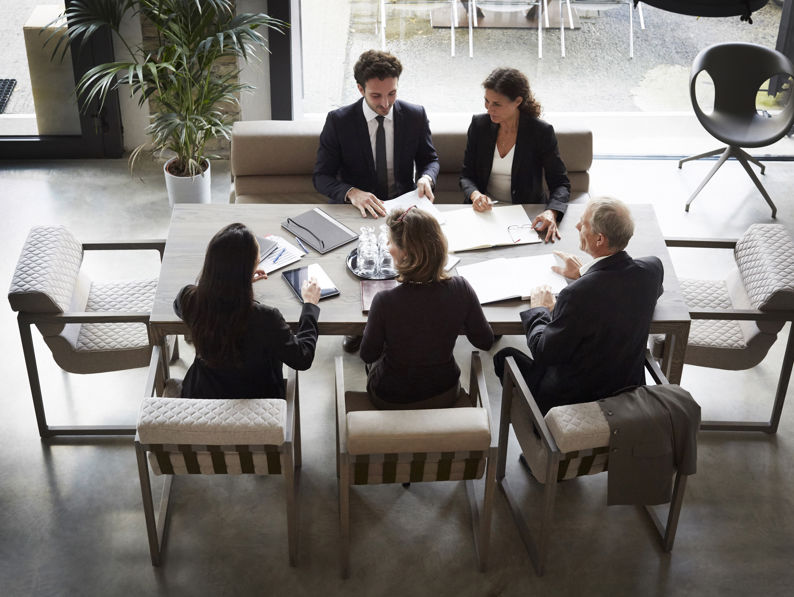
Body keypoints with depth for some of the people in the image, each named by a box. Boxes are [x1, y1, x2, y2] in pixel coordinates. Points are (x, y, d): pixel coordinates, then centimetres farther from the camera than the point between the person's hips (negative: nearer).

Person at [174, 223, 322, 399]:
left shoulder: (189, 299, -23)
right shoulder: (264, 319, -35)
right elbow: (303, 359, -17)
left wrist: (239, 281, 8)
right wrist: (310, 304, -5)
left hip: (201, 394, 3)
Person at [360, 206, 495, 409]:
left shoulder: (385, 301, -32)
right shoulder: (460, 289, -23)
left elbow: (368, 355, -14)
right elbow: (485, 341, -7)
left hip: (392, 400, -2)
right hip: (445, 395, 3)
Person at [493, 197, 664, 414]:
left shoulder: (578, 294, -34)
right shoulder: (652, 268, -15)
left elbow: (545, 353, -20)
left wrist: (539, 310, -3)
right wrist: (585, 274, 14)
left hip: (574, 398, -6)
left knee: (504, 356, 16)